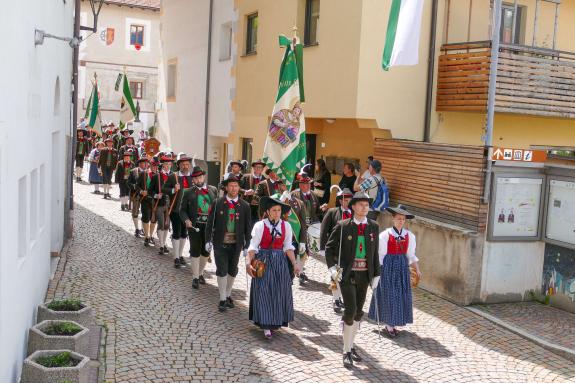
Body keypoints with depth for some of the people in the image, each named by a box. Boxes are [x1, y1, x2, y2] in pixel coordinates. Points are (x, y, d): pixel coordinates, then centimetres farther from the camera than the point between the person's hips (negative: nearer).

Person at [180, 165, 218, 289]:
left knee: (206, 251, 12)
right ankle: (195, 277, 10)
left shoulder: (213, 190, 5)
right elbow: (182, 210, 3)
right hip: (194, 225, -2)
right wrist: (186, 220, -15)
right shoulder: (188, 192, 1)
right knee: (195, 251, 1)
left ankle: (200, 273, 31)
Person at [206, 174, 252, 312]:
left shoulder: (245, 206, -1)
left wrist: (246, 245, 0)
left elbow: (248, 227, 2)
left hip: (236, 244, 2)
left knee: (232, 271, 12)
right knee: (222, 271, -2)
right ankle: (222, 299, 7)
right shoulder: (217, 203, -3)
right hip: (220, 243, -2)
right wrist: (208, 240, -4)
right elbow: (210, 223, 1)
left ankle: (228, 295, 29)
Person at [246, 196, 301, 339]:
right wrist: (248, 263, -21)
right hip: (263, 261, -3)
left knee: (279, 293, 8)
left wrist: (294, 263, -1)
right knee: (264, 292, -2)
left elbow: (288, 247, 5)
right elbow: (253, 246, -11)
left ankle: (276, 321, 24)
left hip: (280, 262, 4)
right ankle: (266, 325, 5)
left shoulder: (286, 226, 0)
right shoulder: (260, 225, -10)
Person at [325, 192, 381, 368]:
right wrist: (332, 268, -9)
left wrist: (376, 274, 8)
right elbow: (329, 247, 1)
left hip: (364, 274, 4)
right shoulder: (343, 226, -7)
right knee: (350, 310, -11)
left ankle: (350, 346, 28)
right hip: (347, 274, -4)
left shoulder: (374, 227, 4)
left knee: (358, 312, 12)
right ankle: (347, 352, 1)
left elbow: (375, 252, 9)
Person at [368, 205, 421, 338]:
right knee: (388, 295, 0)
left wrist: (417, 270, -1)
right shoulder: (385, 235, -10)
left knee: (401, 295, 7)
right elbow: (380, 254, -6)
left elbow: (411, 255, 7)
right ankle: (388, 325, 11)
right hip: (388, 266, -4)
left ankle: (393, 324, 18)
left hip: (402, 266, 4)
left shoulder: (409, 236, 2)